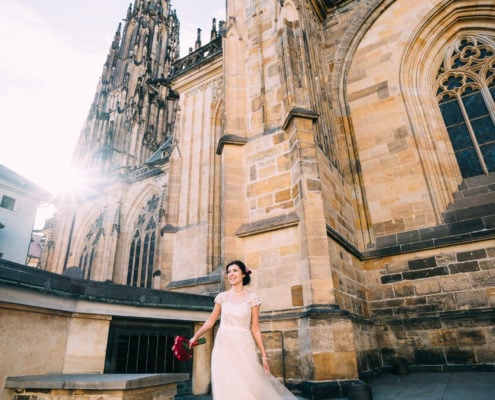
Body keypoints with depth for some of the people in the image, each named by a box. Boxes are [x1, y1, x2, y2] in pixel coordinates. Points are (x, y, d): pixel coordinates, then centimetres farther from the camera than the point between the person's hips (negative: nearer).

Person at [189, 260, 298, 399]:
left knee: (248, 387, -2)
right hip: (224, 346, 2)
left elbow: (255, 329, -1)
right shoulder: (222, 297, 4)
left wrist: (264, 356, -3)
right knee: (227, 387, 5)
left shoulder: (252, 298, -2)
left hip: (243, 347, -2)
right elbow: (210, 321, 11)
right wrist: (194, 337, 7)